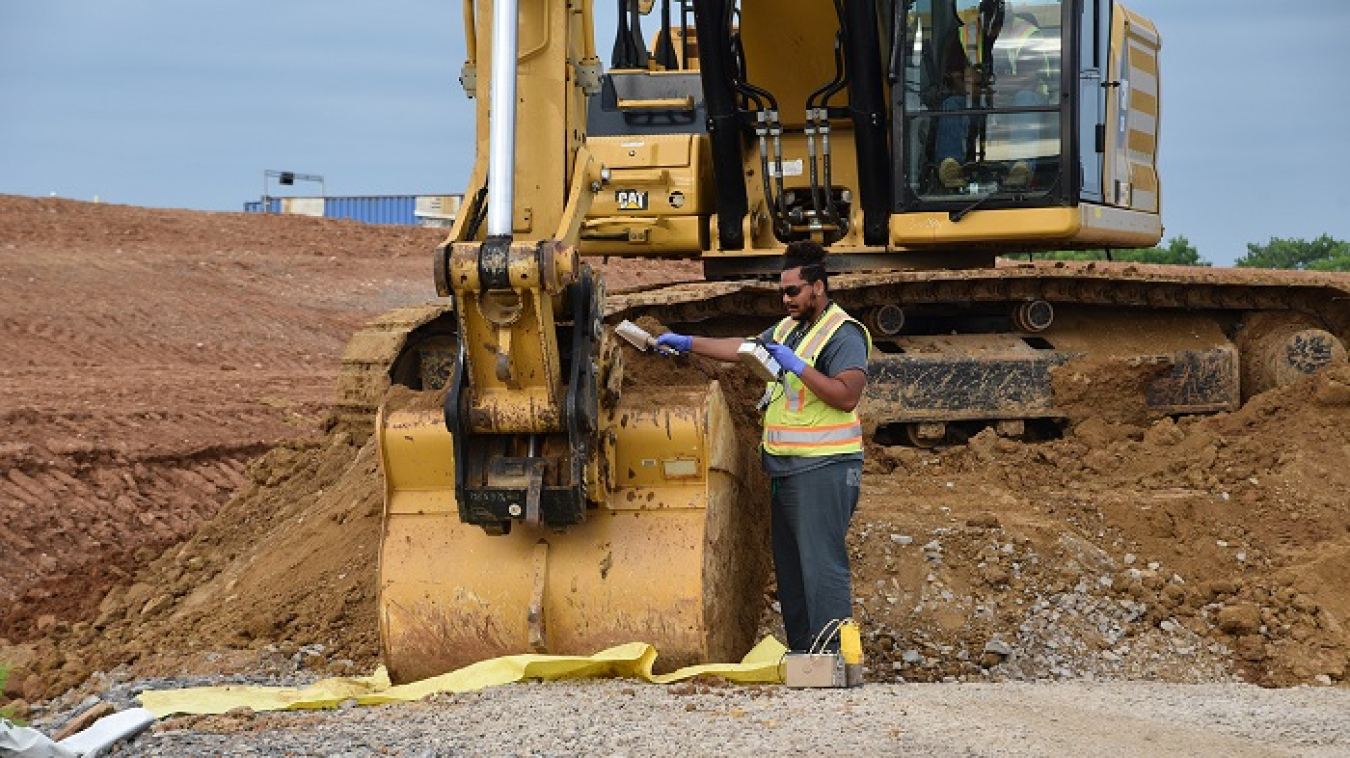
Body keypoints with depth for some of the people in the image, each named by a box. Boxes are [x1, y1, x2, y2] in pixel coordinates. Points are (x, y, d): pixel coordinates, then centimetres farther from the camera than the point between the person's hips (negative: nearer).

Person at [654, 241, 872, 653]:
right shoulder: (788, 327, 17)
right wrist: (688, 343, 19)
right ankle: (800, 654, 17)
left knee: (822, 563, -13)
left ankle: (832, 657, -15)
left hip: (823, 468, -10)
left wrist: (798, 367, -22)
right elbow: (745, 348, 25)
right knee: (789, 563, 12)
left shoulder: (843, 335, -12)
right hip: (785, 467, 10)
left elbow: (847, 396, -22)